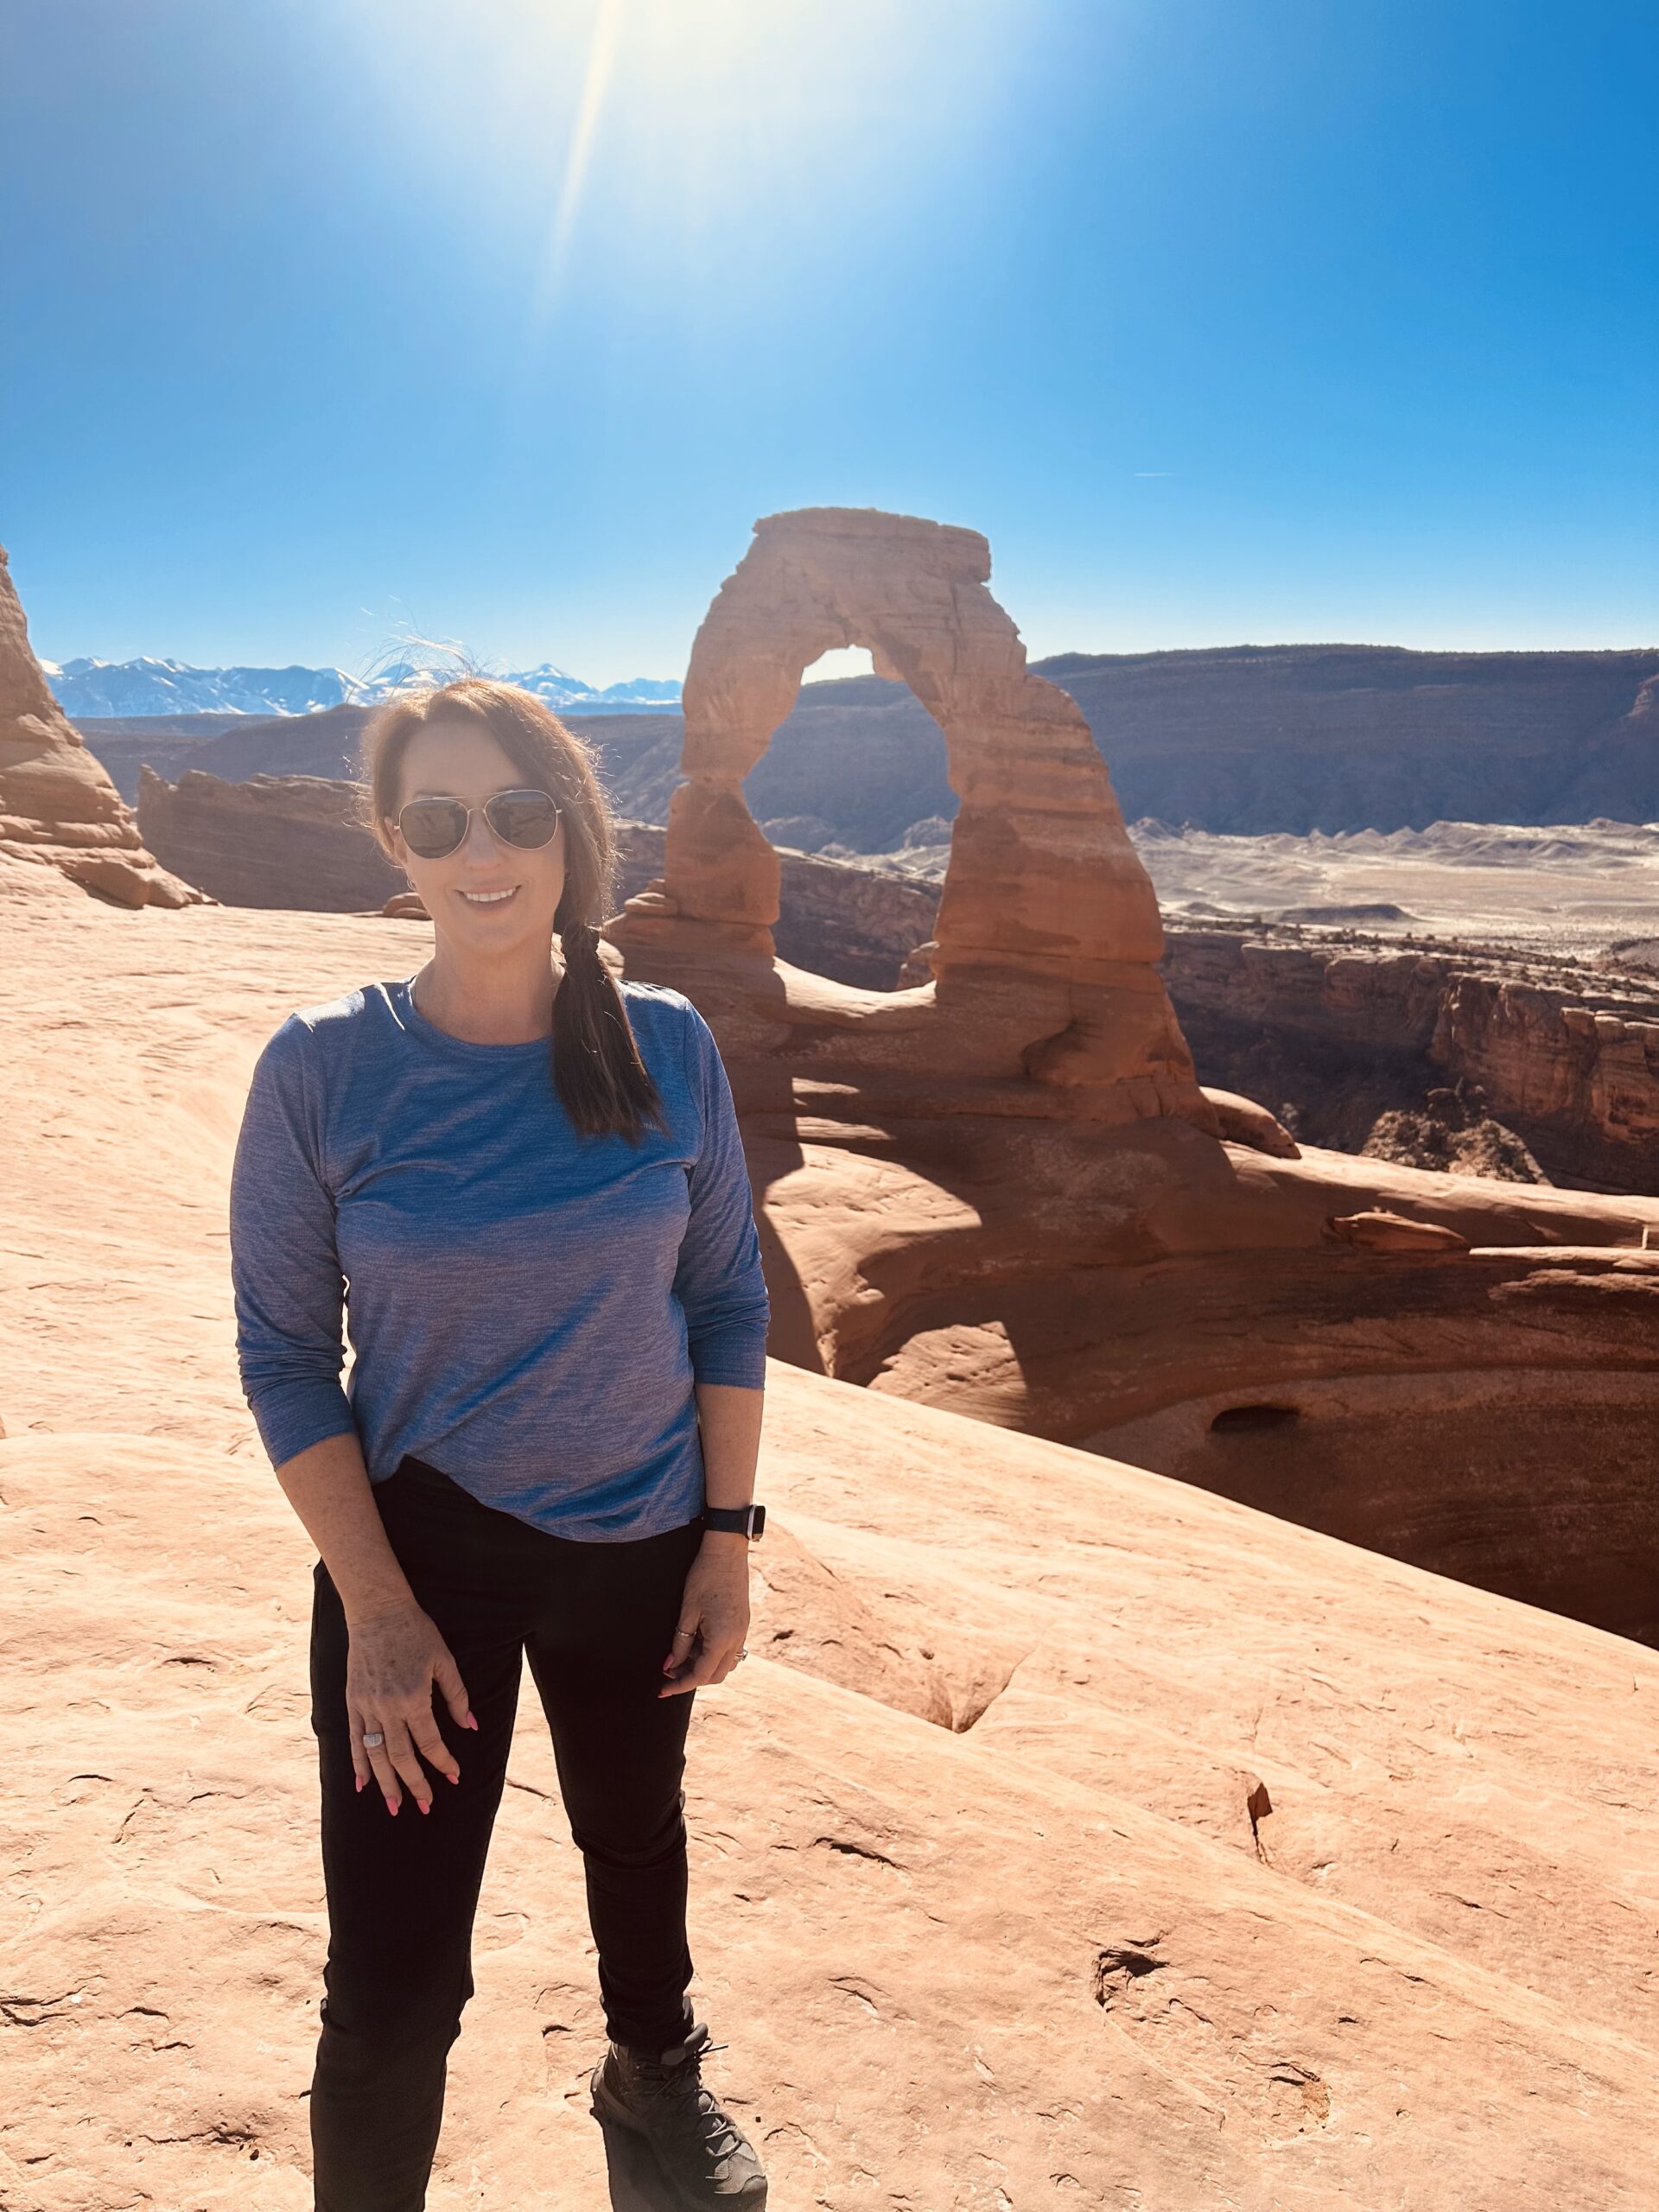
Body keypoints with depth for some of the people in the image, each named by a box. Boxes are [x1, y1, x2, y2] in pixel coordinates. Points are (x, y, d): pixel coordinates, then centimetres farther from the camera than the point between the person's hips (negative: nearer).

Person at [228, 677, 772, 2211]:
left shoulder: (666, 1047, -10)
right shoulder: (323, 1069, -15)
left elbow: (728, 1299, -2)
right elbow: (285, 1352, -10)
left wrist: (729, 1539, -2)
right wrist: (378, 1610, -12)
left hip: (641, 1542, 3)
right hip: (422, 1551, -2)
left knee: (638, 1839, 25)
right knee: (392, 1981, 1)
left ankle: (655, 2068, 57)